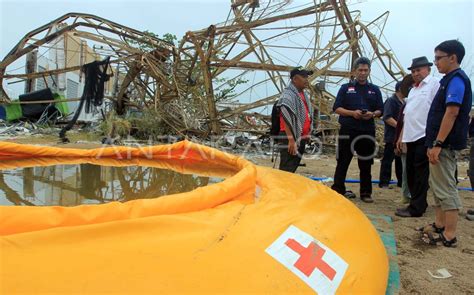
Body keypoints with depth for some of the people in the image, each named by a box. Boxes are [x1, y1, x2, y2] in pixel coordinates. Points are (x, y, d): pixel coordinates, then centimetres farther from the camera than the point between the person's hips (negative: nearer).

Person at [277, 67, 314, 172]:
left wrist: (307, 134, 21)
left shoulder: (304, 94, 13)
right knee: (286, 170, -7)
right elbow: (286, 119, -23)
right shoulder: (288, 95, -16)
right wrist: (291, 139, -26)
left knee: (294, 167, 18)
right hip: (290, 138, -9)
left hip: (301, 137, 9)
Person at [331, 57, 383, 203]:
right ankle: (337, 190, 8)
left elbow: (380, 110, 12)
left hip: (367, 131, 3)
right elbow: (337, 108, 1)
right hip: (347, 130, -2)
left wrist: (372, 114, -11)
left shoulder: (375, 90, 14)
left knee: (366, 164, 7)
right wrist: (352, 113, -15)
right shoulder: (346, 88, 7)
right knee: (343, 162, 0)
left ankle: (366, 192, 17)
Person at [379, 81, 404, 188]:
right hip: (392, 136, -9)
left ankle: (401, 181, 21)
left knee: (401, 160, 13)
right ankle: (384, 183, -1)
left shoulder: (404, 102, 19)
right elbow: (387, 118, -19)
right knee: (388, 160, -5)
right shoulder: (391, 100, -9)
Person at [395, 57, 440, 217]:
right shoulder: (412, 90, 22)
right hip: (411, 137, 8)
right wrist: (401, 136, 20)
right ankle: (417, 203, 24)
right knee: (411, 172, 12)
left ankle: (416, 208, 3)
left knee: (420, 173, -4)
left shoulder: (434, 84, -4)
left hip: (425, 137, -8)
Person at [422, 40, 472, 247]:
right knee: (437, 184, 18)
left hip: (446, 144, -11)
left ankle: (449, 236, 0)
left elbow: (452, 113, -22)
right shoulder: (450, 80, 18)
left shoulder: (456, 80, -13)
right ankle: (439, 225, 30)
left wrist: (438, 144, -25)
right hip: (442, 144, 11)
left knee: (445, 188, -6)